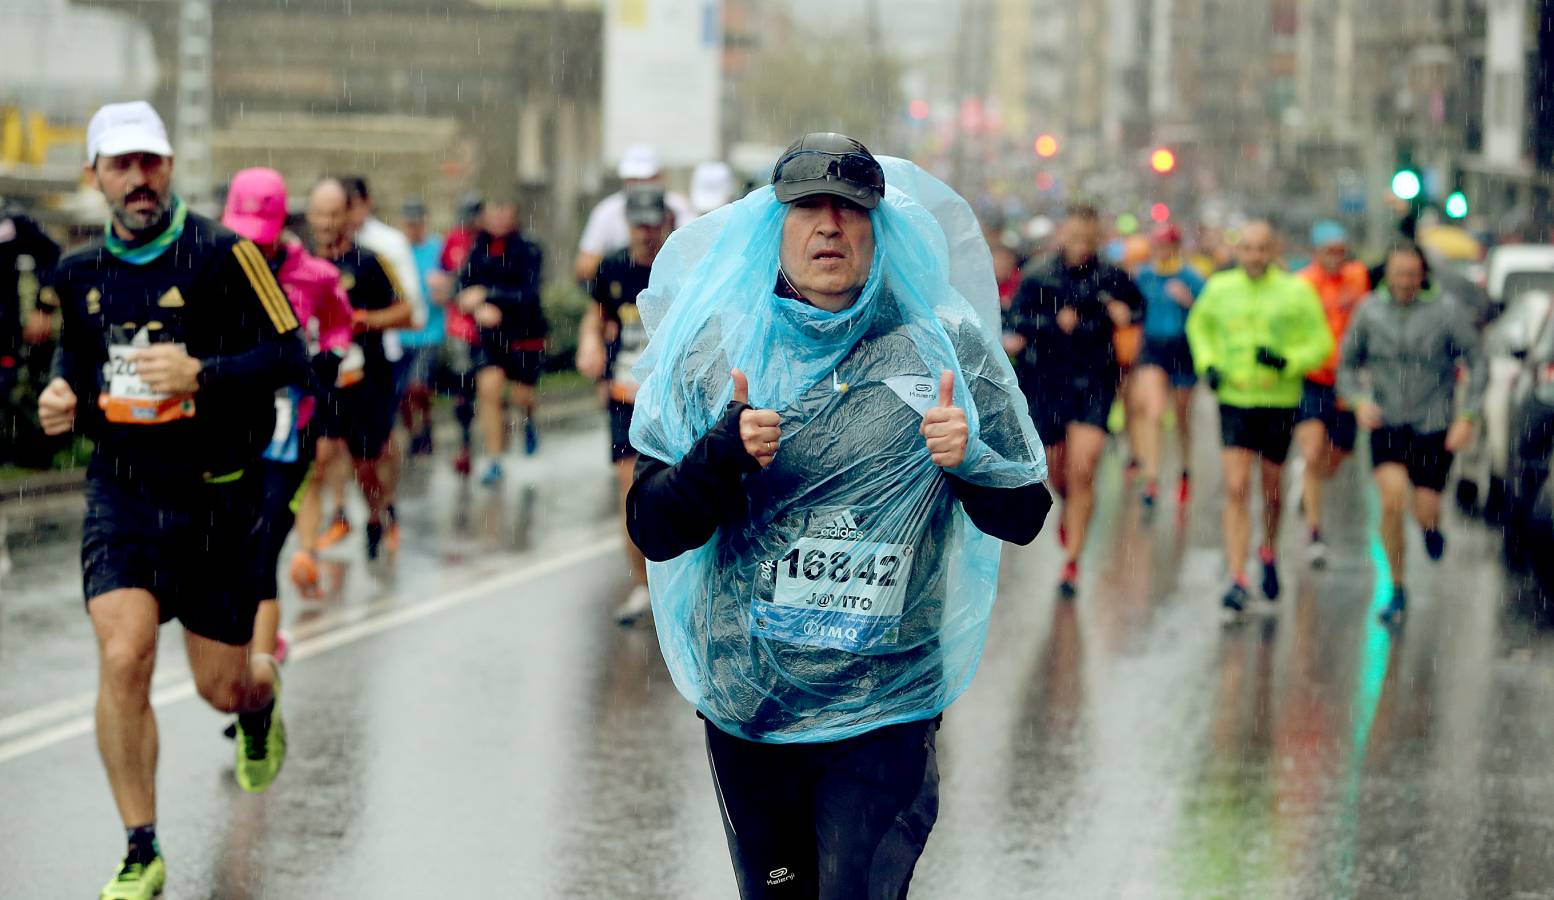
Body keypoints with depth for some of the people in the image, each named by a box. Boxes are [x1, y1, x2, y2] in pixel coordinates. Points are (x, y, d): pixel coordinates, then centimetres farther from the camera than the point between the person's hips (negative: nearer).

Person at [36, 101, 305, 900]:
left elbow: (289, 357, -12)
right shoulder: (80, 273, 5)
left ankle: (261, 704, 49)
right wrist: (62, 396, 1)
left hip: (217, 496, -2)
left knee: (222, 685, 7)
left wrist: (201, 373, -26)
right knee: (122, 657, -17)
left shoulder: (220, 254, -10)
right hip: (121, 491, 2)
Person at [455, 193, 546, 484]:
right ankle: (493, 462, -4)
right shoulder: (478, 250, 2)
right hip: (488, 333, 2)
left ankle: (529, 418, 43)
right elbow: (464, 290, 2)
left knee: (522, 395, 4)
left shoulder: (529, 252, -9)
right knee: (489, 389, -11)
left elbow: (527, 294, -20)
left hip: (524, 333, -2)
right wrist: (479, 309, -19)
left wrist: (486, 294, -28)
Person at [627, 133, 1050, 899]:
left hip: (885, 713, -2)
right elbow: (653, 532, -2)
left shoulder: (945, 347, -1)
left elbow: (1022, 518, 3)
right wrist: (721, 455, -20)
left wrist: (971, 462, -18)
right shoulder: (713, 348, 0)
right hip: (744, 704, 2)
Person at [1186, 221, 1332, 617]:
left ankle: (1269, 553, 41)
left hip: (1279, 402, -1)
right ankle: (1238, 580, -12)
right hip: (1233, 400, 1)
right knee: (1236, 490, -10)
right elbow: (1198, 325, 21)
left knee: (1271, 488, 12)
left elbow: (1322, 343, -2)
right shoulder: (1219, 288, 3)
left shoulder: (1297, 292, -5)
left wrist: (1288, 362, -20)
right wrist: (1206, 363, 5)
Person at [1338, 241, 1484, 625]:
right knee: (1392, 501, -17)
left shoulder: (1447, 311, -8)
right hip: (1387, 422, 1)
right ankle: (1397, 592, -2)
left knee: (1425, 513, -3)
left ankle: (1432, 526, 39)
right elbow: (1348, 364, 10)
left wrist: (1466, 417, -11)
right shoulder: (1370, 310, -1)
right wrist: (1359, 400, -8)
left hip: (1434, 426, -1)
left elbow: (1477, 365, -4)